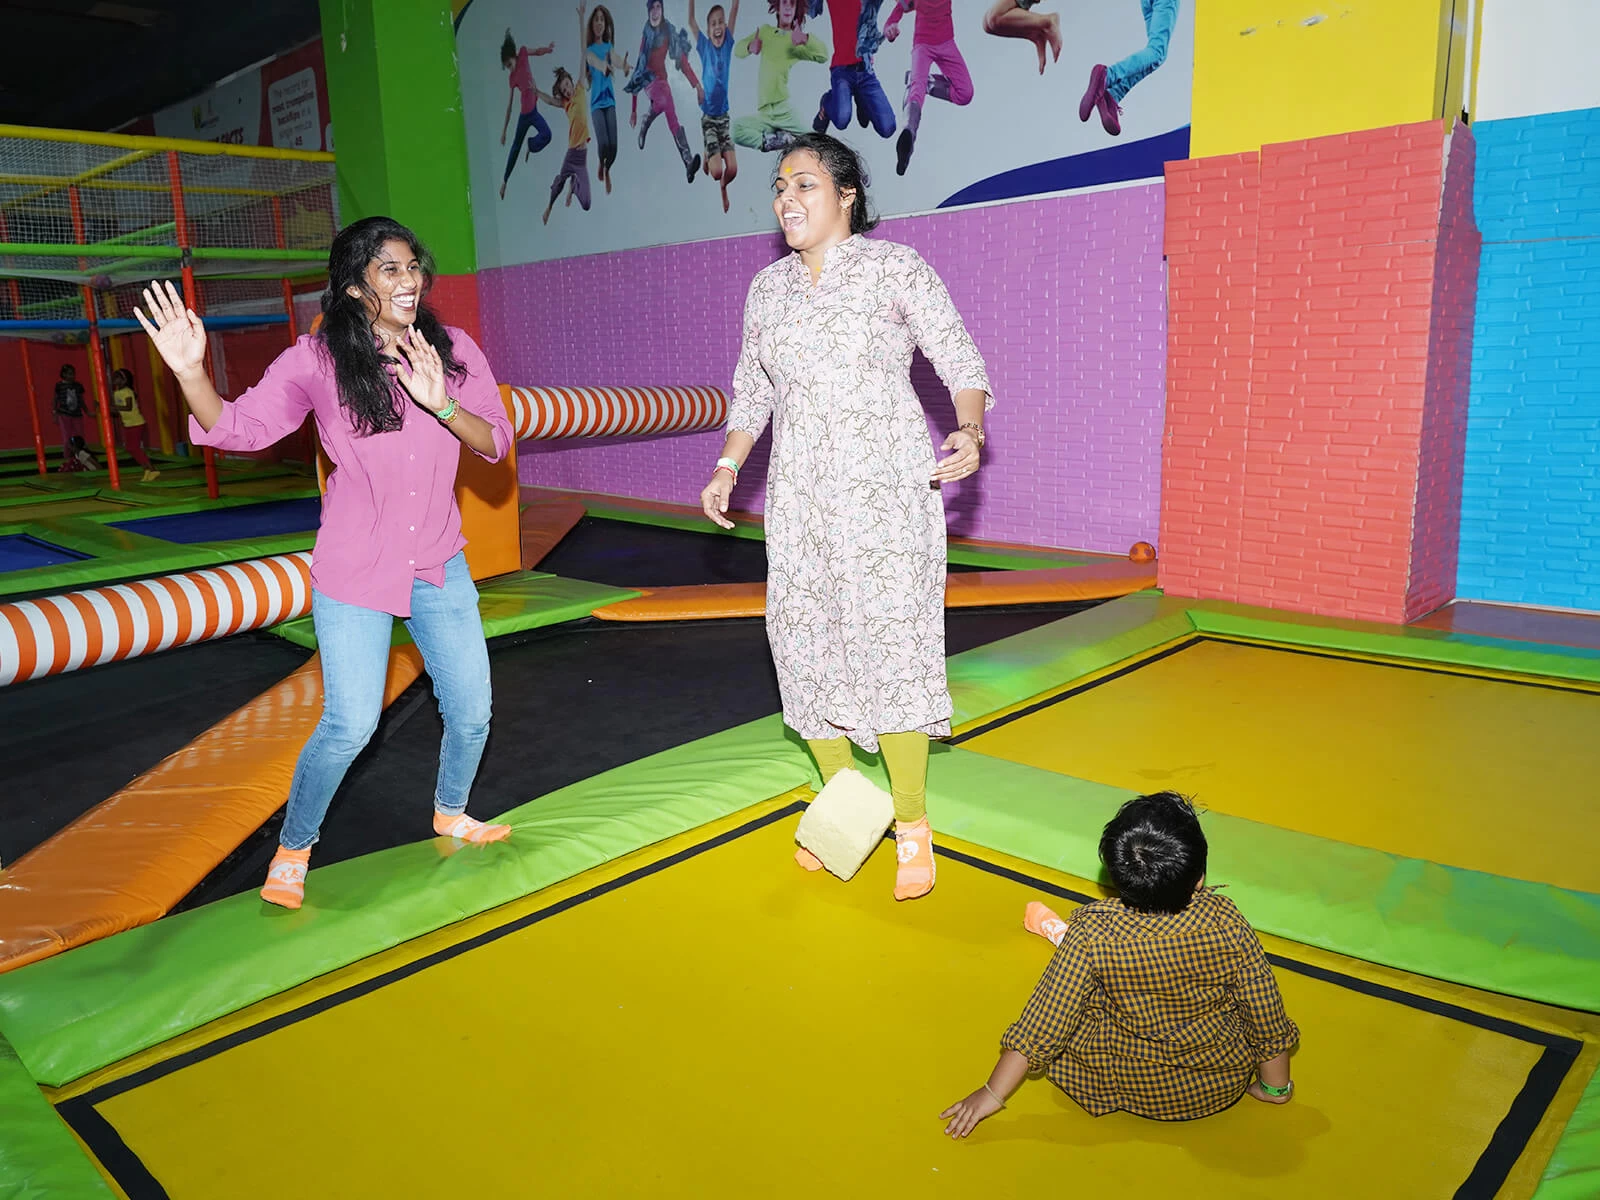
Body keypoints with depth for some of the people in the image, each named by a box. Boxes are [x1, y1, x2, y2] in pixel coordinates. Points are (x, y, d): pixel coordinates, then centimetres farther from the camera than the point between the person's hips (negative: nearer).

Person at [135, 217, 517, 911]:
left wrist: (441, 404, -23)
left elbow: (496, 442, -5)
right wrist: (190, 371, -26)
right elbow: (239, 427, -9)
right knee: (350, 725, -6)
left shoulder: (452, 350, 0)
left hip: (440, 566, 4)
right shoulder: (318, 361, -7)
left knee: (470, 711, 10)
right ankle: (293, 848, 21)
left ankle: (450, 812, 40)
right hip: (355, 573, -3)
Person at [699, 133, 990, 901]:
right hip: (800, 492, 5)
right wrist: (727, 468, 11)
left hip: (885, 486, -5)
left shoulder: (895, 268, -2)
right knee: (805, 641, 4)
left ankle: (912, 828, 5)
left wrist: (969, 433, -22)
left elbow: (962, 363, -4)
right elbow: (752, 389, 21)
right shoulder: (768, 287, 13)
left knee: (890, 642, -10)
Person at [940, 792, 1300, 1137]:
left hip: (1121, 1085, -2)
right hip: (1221, 1088, 2)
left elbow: (1042, 1027, -21)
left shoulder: (1091, 933, -26)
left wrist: (993, 1094, -8)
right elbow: (1267, 1017, -11)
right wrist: (1277, 1087, 8)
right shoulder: (1227, 924, -24)